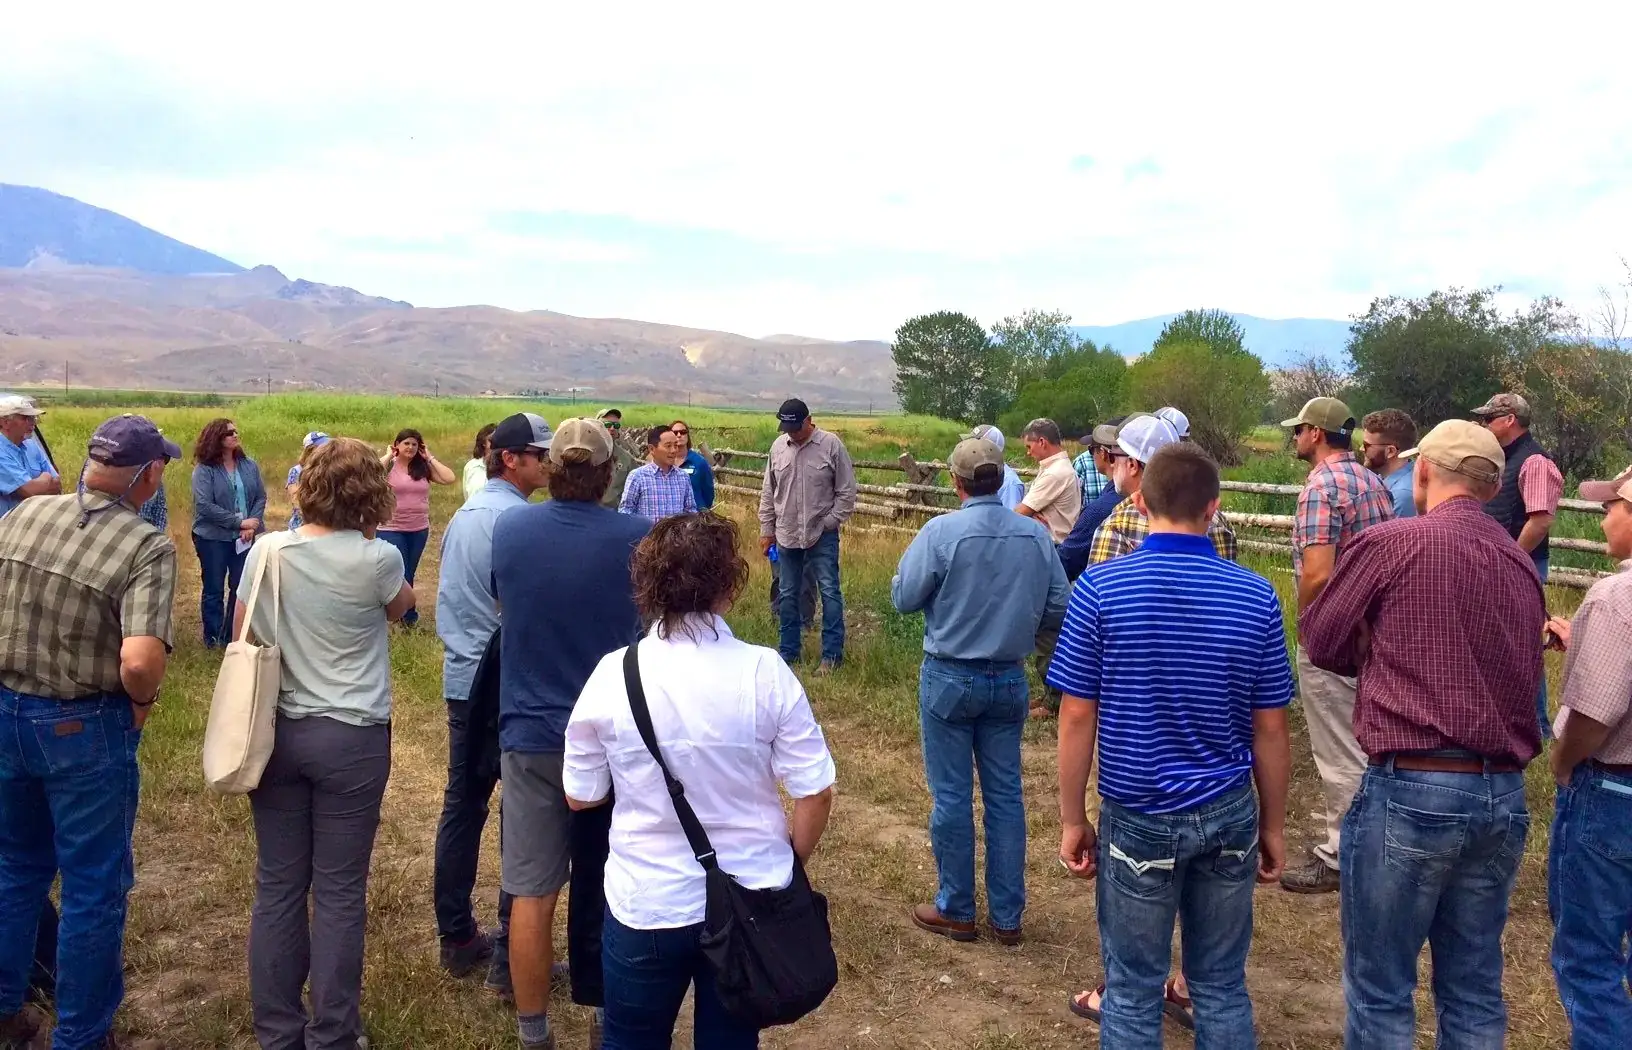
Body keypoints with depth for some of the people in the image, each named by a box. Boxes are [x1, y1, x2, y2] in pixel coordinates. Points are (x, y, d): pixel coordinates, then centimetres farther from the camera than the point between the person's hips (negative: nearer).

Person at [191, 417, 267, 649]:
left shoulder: (249, 465, 2)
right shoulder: (204, 469, -11)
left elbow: (260, 497, 2)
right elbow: (204, 506, -19)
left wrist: (252, 525, -14)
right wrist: (239, 522, -21)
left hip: (243, 537, 4)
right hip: (212, 538, -4)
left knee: (241, 586, 9)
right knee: (214, 589, 9)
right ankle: (213, 638, 22)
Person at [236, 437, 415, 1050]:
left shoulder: (266, 551, -2)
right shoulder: (376, 559, -13)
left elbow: (239, 639, 8)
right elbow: (402, 607, 9)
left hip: (276, 732, 4)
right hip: (351, 739, -4)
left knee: (277, 885, 12)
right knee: (339, 892, 5)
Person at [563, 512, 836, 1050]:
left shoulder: (613, 674, -14)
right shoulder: (765, 672, -16)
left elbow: (581, 795, -2)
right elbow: (815, 793, -10)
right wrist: (788, 866, 8)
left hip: (646, 904, 0)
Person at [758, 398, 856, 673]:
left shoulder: (831, 445, -9)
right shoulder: (778, 447, 2)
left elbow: (846, 490, -5)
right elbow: (768, 492, 10)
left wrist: (831, 521, -9)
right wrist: (766, 530, 9)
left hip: (822, 535, -4)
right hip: (787, 535, 4)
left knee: (829, 593, -2)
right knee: (788, 595, 12)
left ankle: (832, 654, 6)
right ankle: (788, 651, 24)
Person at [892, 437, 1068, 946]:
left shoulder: (940, 531, -17)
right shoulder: (1036, 535, -6)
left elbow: (904, 598, -10)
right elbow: (1058, 610, 0)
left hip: (950, 678, -3)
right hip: (1009, 679, 4)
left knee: (952, 795, 8)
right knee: (1005, 794, 12)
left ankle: (956, 910, 20)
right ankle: (1007, 916, 21)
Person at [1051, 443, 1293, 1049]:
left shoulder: (1100, 588, -12)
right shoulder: (1256, 596, -5)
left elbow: (1076, 718, -10)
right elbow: (1270, 729, 0)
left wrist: (1072, 820, 1)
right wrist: (1273, 825, 12)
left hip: (1138, 817, -2)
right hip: (1229, 815, 3)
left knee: (1133, 991, 10)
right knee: (1223, 984, 17)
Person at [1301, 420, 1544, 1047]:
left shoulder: (1391, 542, -8)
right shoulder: (1522, 563, 10)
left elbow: (1321, 642, 1)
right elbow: (1525, 671, 15)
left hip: (1412, 789, -6)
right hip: (1504, 796, 6)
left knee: (1381, 990, 7)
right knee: (1475, 990, 18)